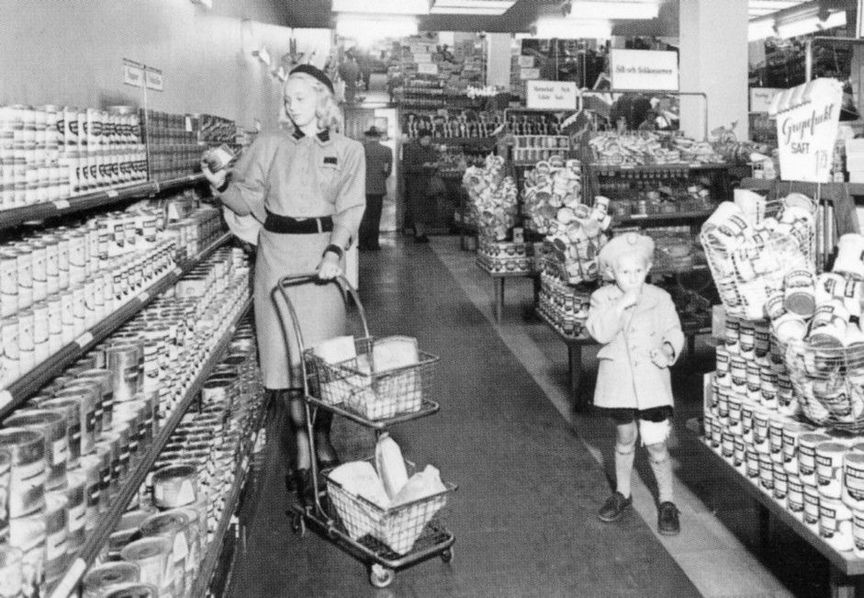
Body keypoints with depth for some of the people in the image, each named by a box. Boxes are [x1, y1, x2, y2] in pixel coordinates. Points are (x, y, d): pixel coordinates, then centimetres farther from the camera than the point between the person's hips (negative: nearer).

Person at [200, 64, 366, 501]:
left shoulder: (348, 151, 6)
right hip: (277, 253, 1)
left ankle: (323, 439, 20)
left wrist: (334, 252, -18)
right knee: (285, 352, -1)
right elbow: (249, 202, 8)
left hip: (322, 253, -1)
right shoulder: (270, 145, 8)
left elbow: (349, 210, -3)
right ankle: (302, 451, 8)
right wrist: (223, 185, -11)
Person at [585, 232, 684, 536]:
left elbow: (674, 332, 3)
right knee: (624, 439, 17)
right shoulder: (602, 298, -4)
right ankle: (622, 493, 37)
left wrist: (668, 350, -17)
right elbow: (599, 332, -19)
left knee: (656, 444, 0)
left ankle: (667, 502, 18)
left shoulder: (660, 298, -3)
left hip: (652, 380, -1)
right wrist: (621, 305, -26)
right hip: (618, 382, 1)